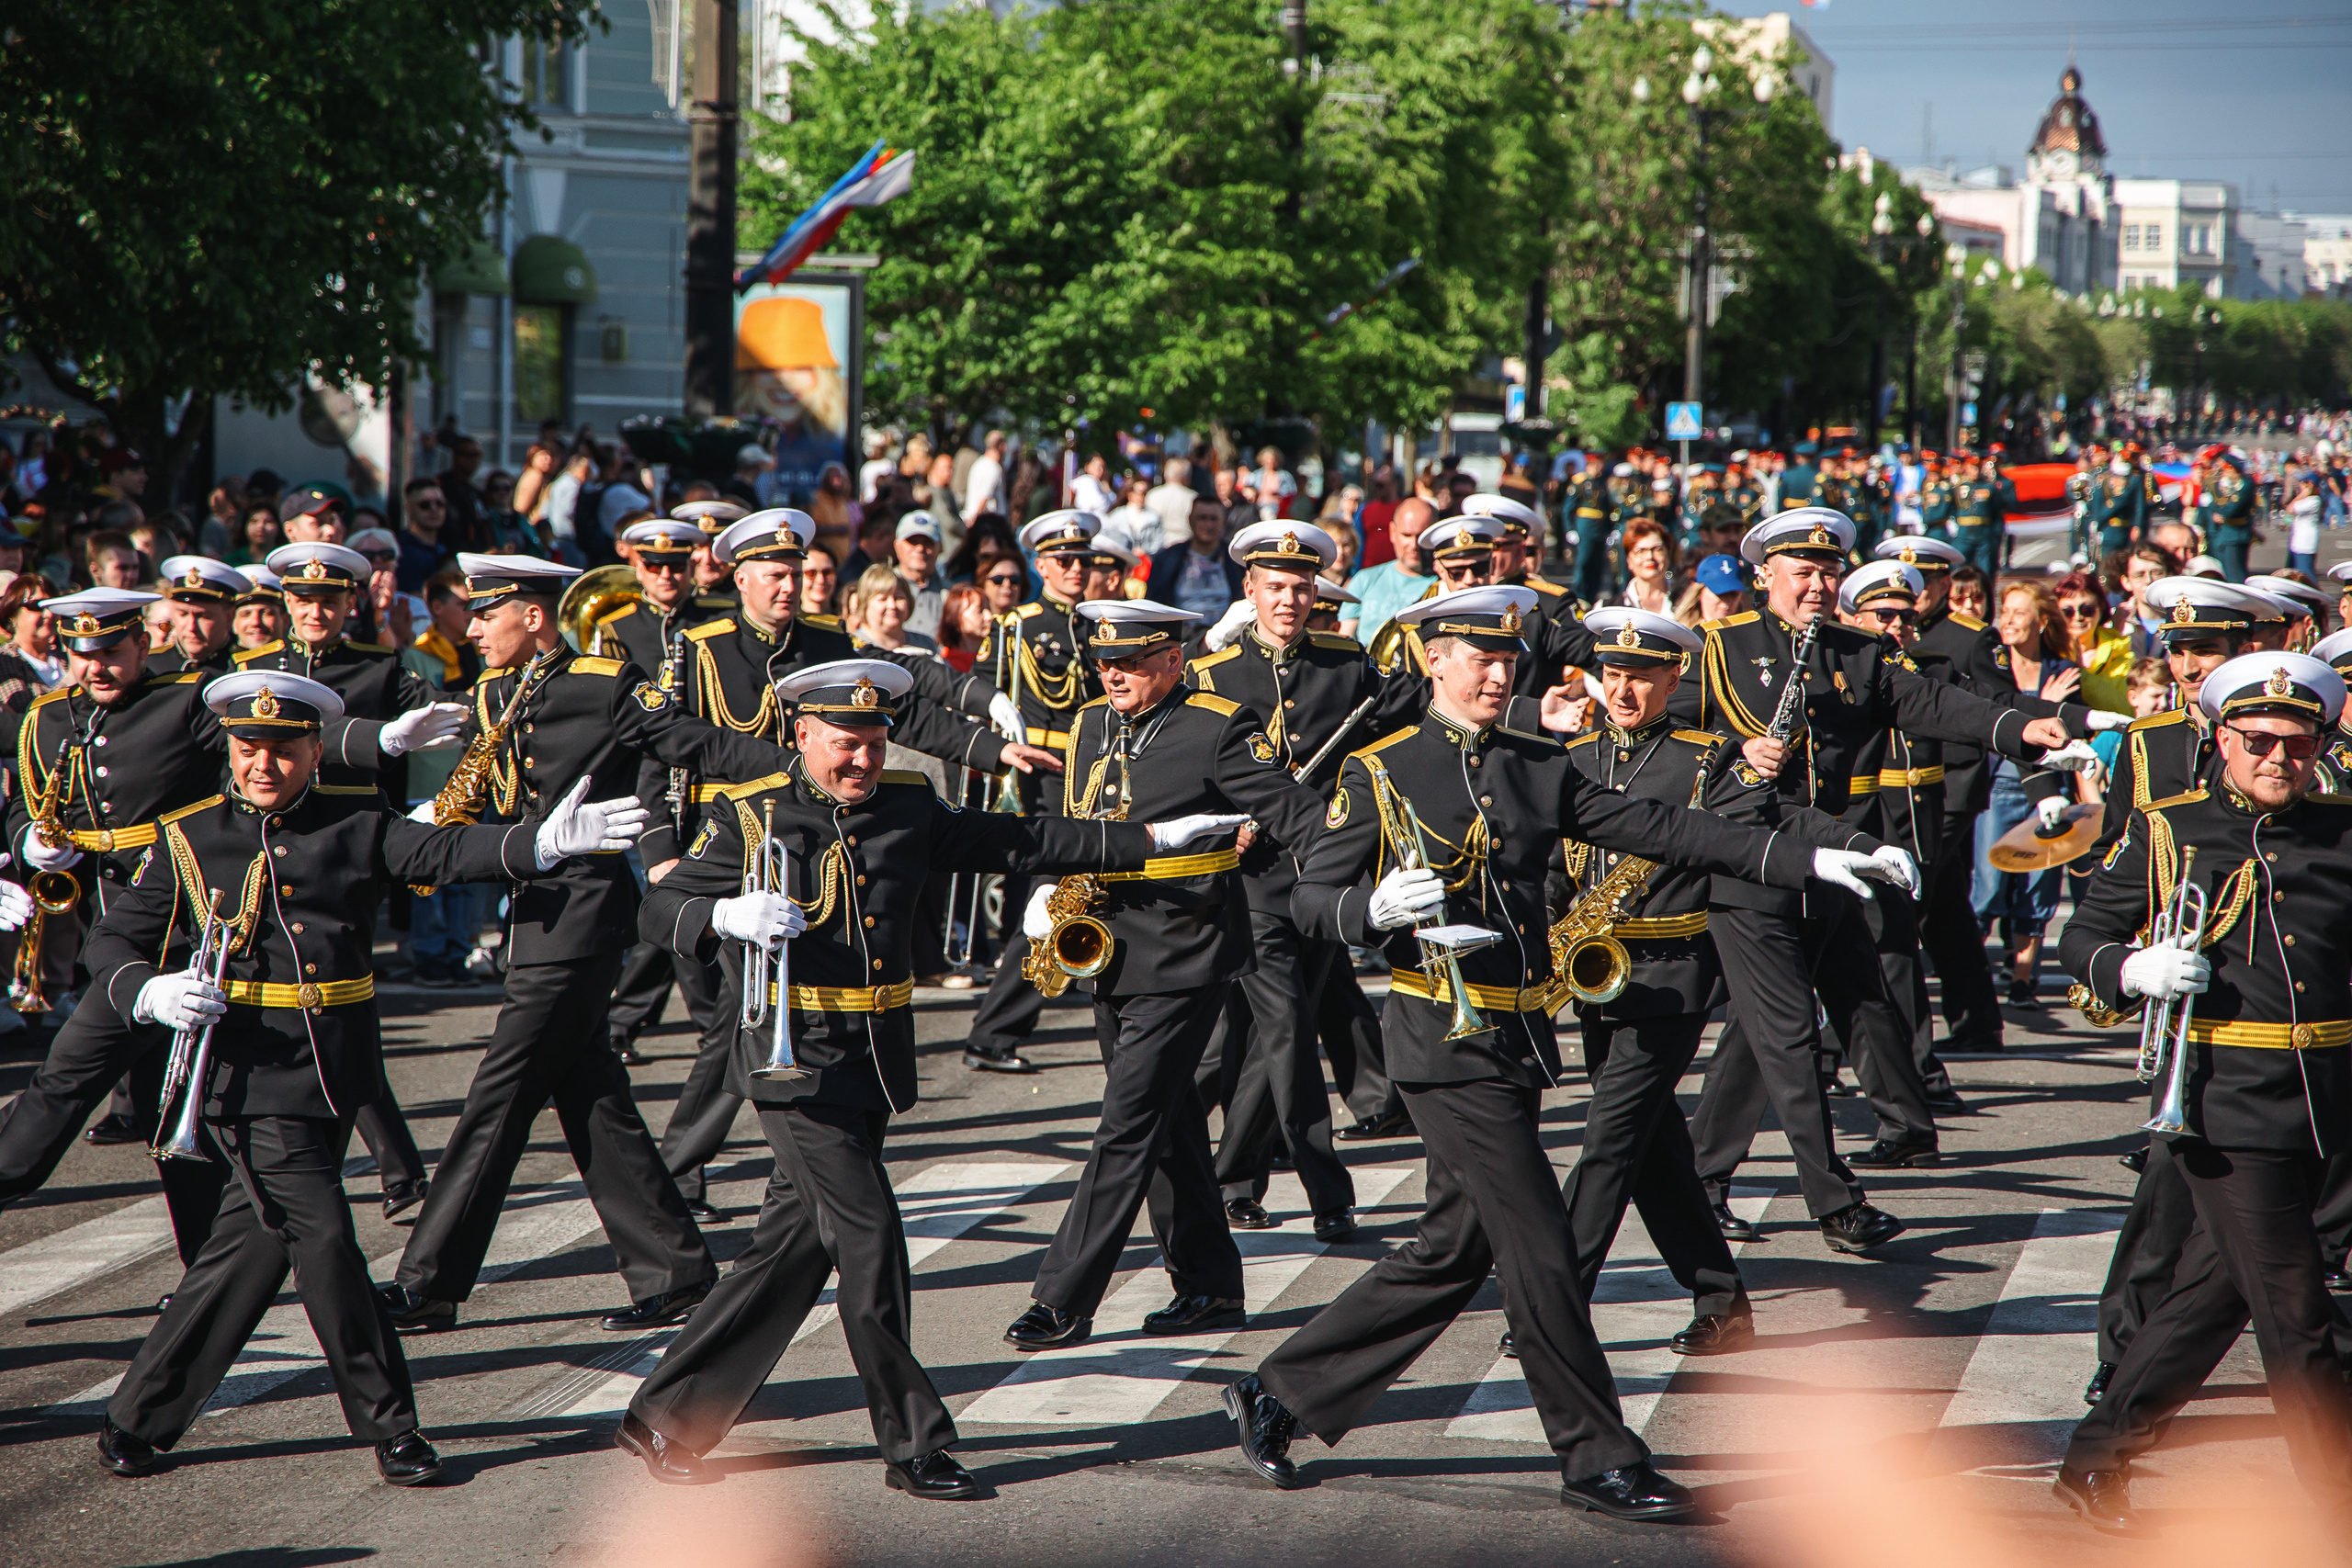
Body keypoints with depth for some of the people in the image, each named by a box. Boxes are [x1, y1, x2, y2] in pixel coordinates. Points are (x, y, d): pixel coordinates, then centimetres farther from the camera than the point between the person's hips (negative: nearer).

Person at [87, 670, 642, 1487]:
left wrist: (543, 842, -29)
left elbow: (444, 852, -11)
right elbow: (111, 943, 7)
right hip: (249, 1078, -3)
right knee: (323, 1238, -10)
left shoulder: (356, 824, 6)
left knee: (254, 1242, 9)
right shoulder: (188, 838, 3)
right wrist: (152, 993, -15)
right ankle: (388, 1426, 3)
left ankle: (138, 1420, 22)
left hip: (335, 1076, 3)